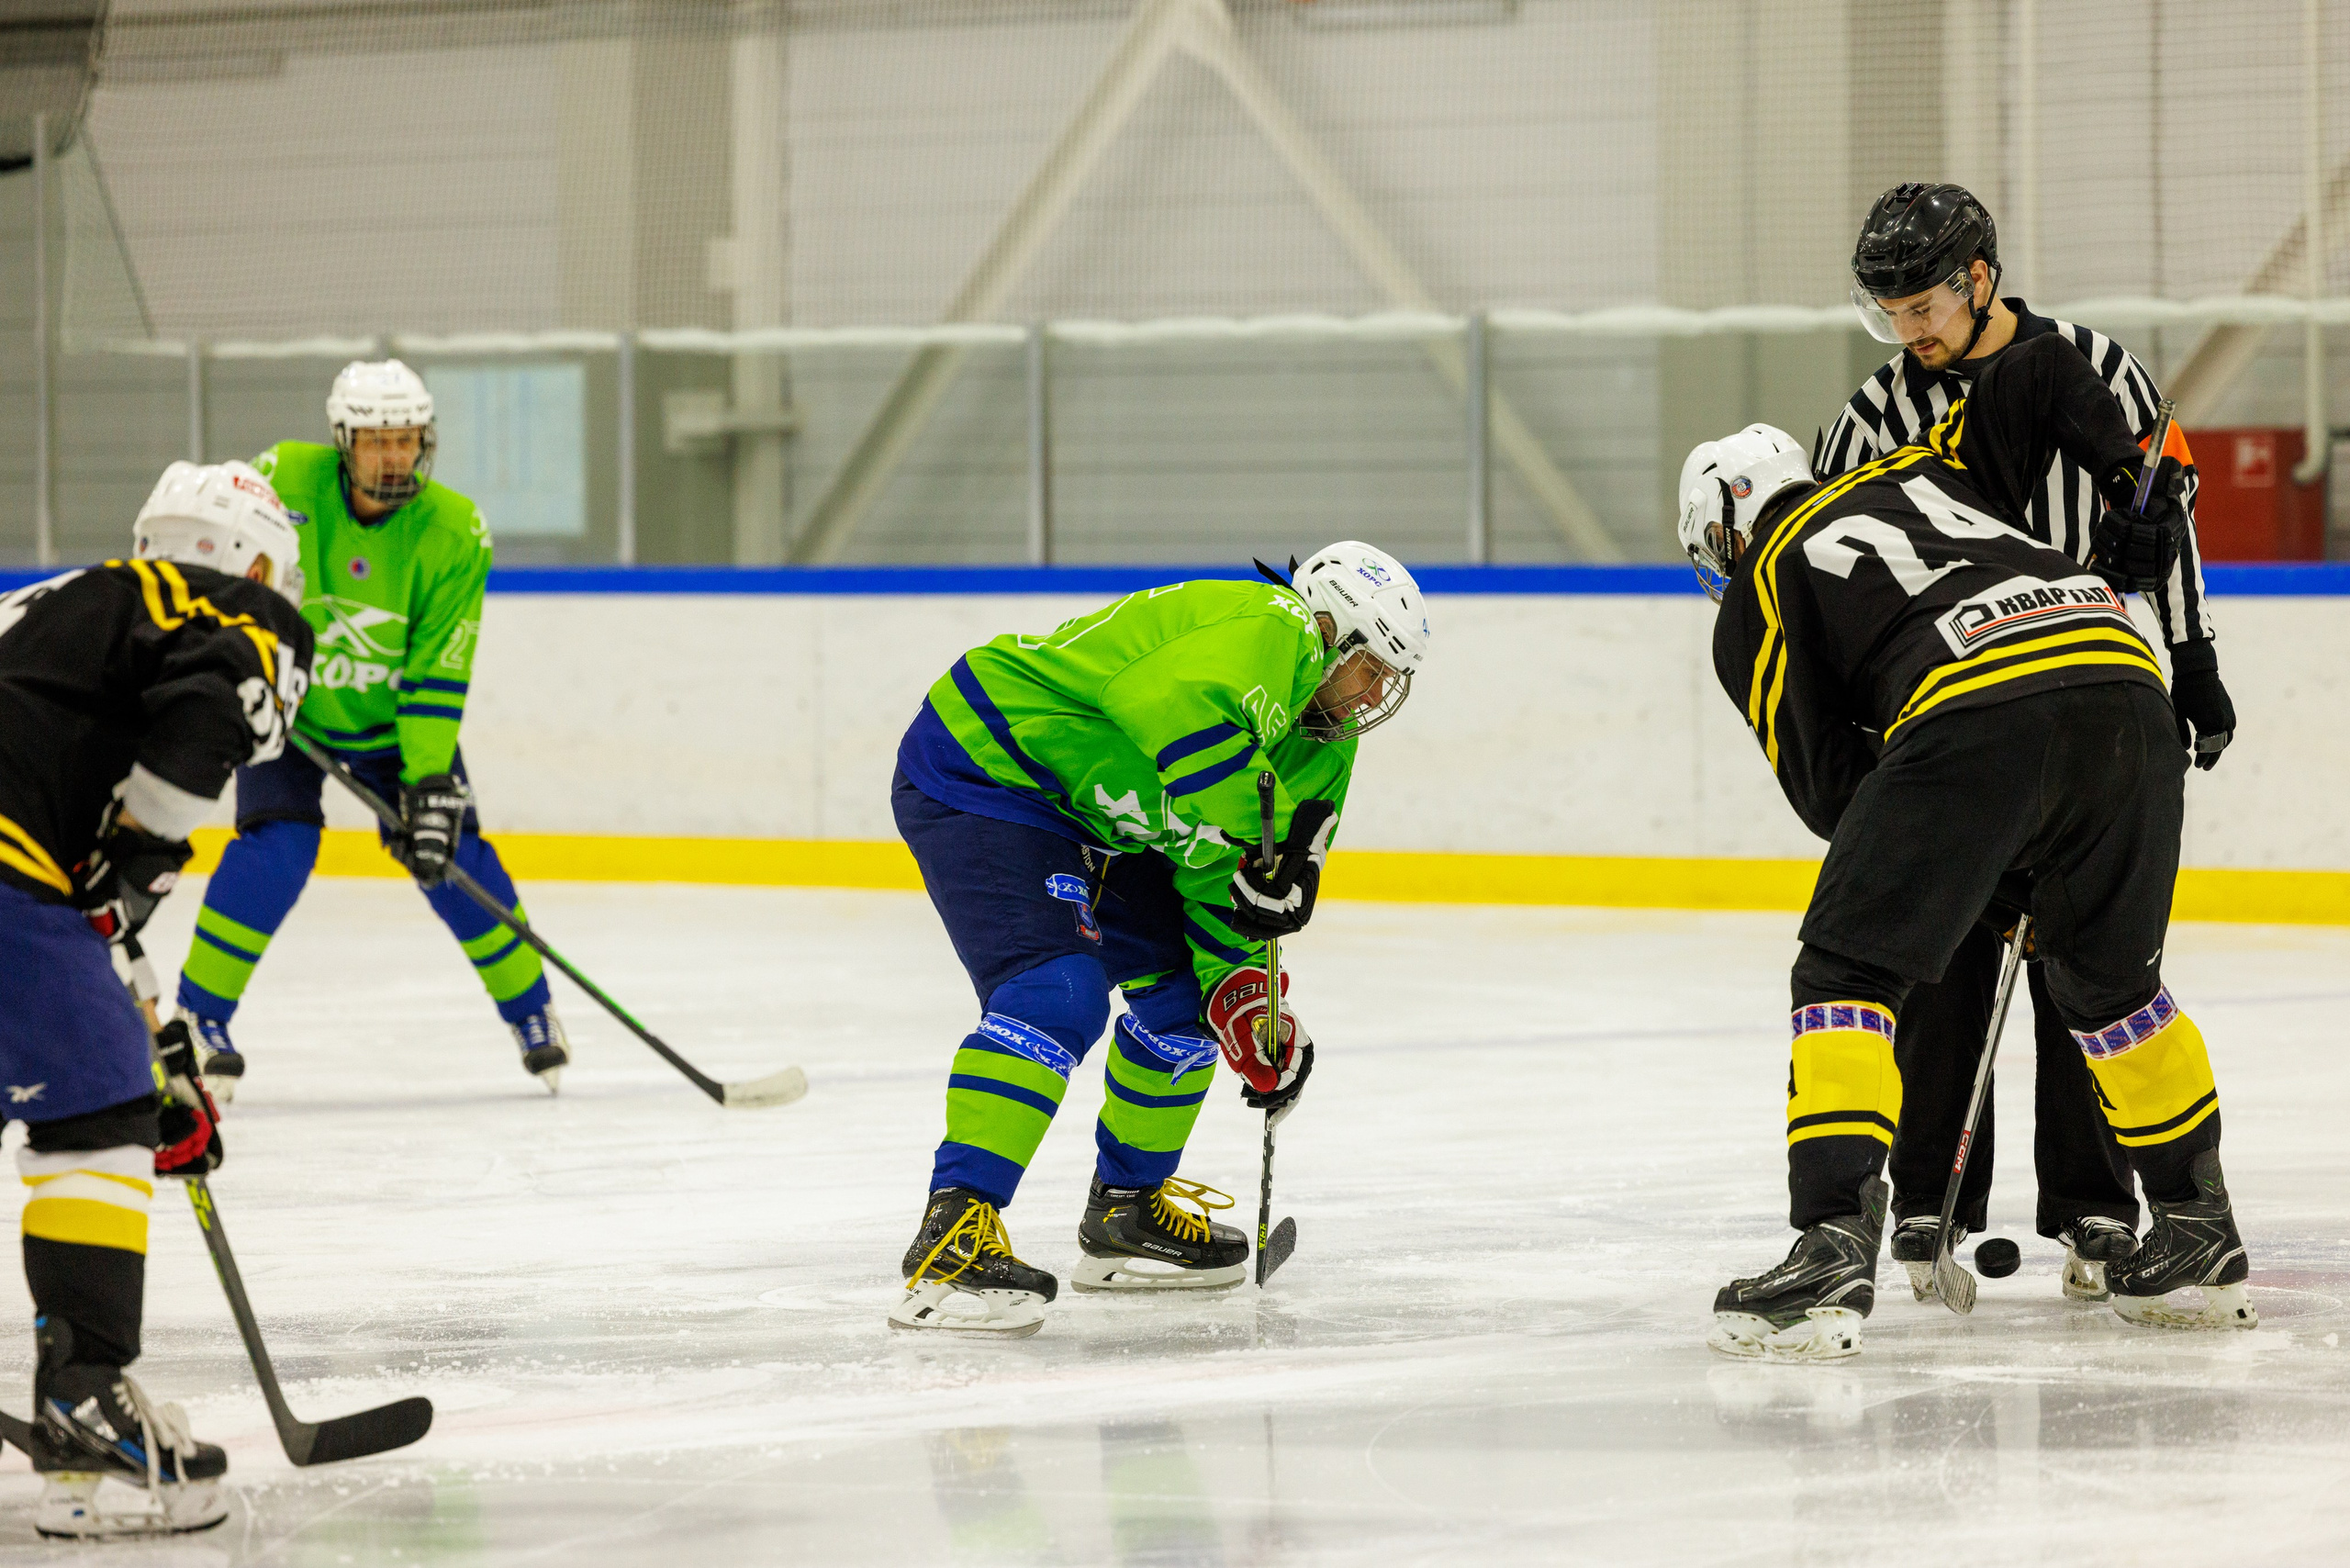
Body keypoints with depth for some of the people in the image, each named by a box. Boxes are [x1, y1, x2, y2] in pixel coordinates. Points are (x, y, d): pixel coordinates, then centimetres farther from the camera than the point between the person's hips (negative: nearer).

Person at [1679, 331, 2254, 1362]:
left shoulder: (1752, 606, 22)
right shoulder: (1917, 476, 35)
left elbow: (1829, 788, 16)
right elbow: (2042, 373, 29)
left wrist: (1984, 873, 26)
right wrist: (2137, 484, 30)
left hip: (1972, 710, -6)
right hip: (2124, 682, 6)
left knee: (1847, 975, 4)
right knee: (2109, 980, 25)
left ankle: (1832, 1248, -10)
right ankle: (2200, 1239, 30)